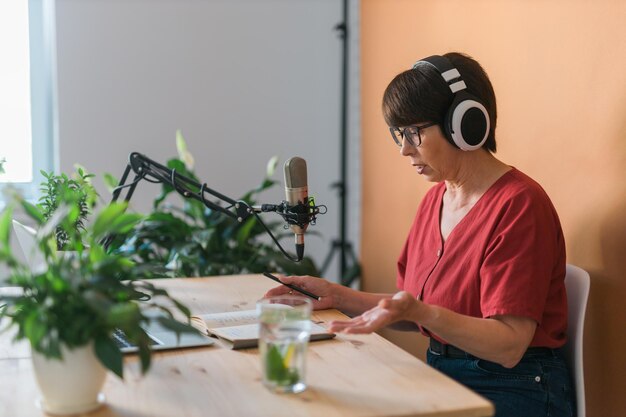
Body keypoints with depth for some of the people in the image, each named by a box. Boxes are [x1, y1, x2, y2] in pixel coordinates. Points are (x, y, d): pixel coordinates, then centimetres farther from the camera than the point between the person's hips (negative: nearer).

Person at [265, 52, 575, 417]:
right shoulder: (434, 200, 9)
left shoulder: (518, 205, -16)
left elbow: (508, 346, -20)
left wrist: (418, 311, -33)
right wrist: (337, 296, 2)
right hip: (442, 378, 7)